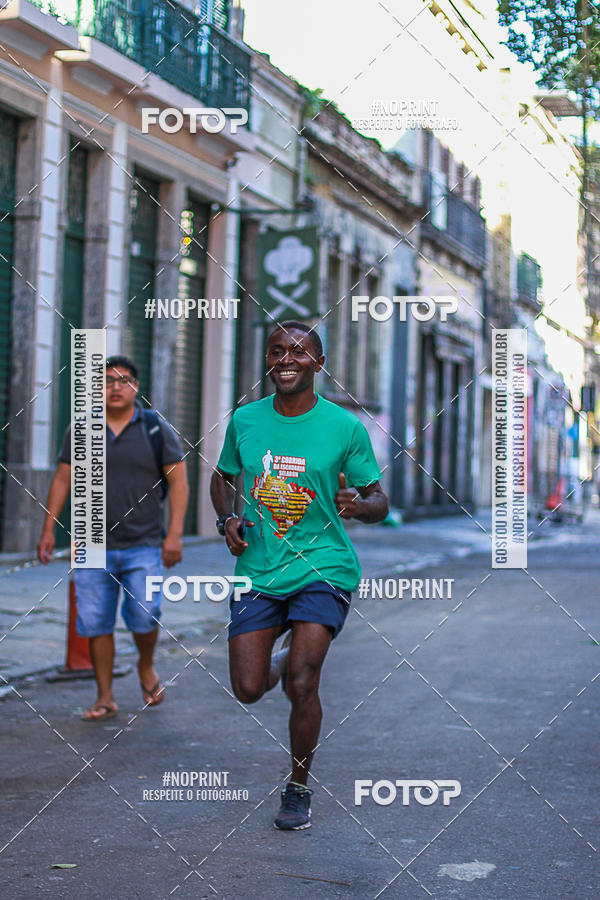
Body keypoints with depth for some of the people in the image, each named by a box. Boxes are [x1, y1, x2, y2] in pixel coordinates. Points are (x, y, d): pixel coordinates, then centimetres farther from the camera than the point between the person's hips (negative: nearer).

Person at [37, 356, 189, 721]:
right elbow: (63, 480, 10)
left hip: (143, 546, -2)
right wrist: (49, 529, 4)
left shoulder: (157, 429, 1)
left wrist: (175, 534, -8)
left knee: (144, 615, -12)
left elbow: (178, 482, 0)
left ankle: (147, 667, 19)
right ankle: (105, 697, 13)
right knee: (96, 623, 1)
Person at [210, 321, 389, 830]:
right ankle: (282, 660, 35)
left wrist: (357, 504, -22)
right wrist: (227, 519, -1)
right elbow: (223, 478, 19)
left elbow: (379, 501, 1)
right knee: (248, 690, -3)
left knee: (302, 684, -13)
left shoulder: (345, 427, -5)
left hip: (323, 566, -3)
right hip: (258, 569, 3)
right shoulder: (245, 420, 3)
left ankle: (299, 789, 11)